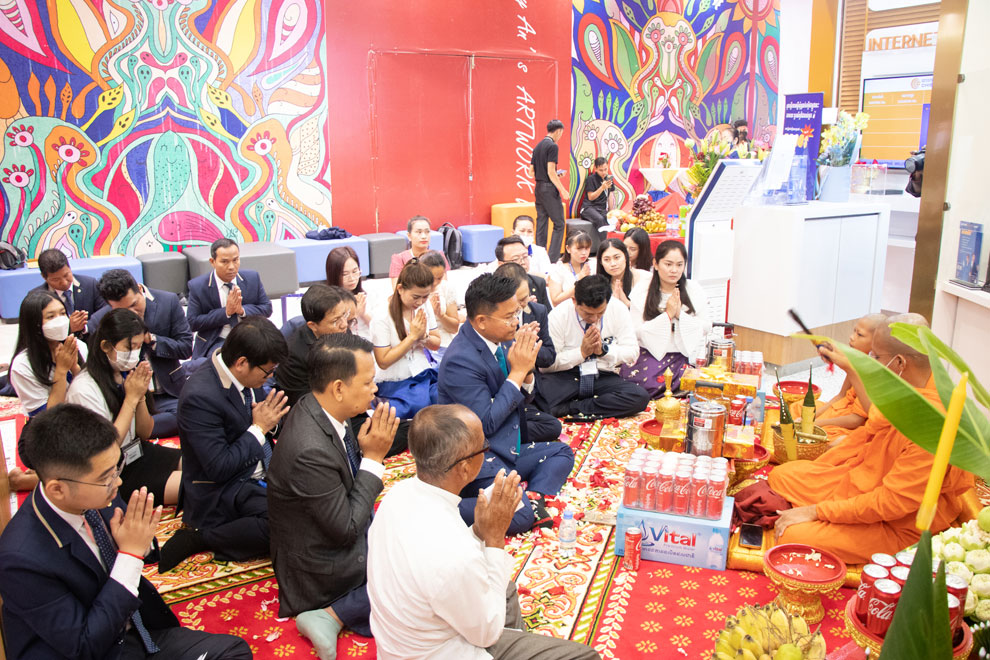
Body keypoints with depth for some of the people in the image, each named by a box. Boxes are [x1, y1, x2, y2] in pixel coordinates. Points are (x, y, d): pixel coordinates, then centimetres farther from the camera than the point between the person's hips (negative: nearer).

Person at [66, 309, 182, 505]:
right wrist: (131, 398, -19)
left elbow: (145, 433, 5)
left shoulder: (127, 374, 1)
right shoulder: (84, 389, -21)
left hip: (140, 453, 7)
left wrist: (141, 396, -12)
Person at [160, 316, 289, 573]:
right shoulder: (200, 396, -26)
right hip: (223, 491, -9)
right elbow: (218, 468, -25)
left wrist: (271, 420, -7)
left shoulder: (244, 376, -2)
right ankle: (201, 537, -8)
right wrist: (259, 428, -18)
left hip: (258, 473, 9)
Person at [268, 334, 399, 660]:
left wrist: (371, 448, -11)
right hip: (319, 566, -9)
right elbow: (347, 529, -24)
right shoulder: (310, 450, -36)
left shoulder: (317, 408, -9)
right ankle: (334, 615, -6)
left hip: (339, 531, 9)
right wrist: (373, 458, -22)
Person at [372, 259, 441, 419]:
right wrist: (413, 336, -15)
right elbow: (383, 362, -14)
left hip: (426, 374, 6)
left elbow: (436, 344, 12)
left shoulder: (425, 307, 2)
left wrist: (424, 336, -12)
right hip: (395, 382, -5)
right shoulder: (382, 318, -14)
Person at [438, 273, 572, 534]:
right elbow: (487, 423, -23)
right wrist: (517, 371, -20)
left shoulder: (499, 340, 3)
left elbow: (522, 398, 14)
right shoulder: (460, 360, -23)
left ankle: (535, 499, -6)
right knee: (518, 515, -25)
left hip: (508, 448, 10)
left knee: (562, 452, 15)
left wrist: (526, 369, -10)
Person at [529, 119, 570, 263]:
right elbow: (551, 172, -17)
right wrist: (563, 190, -13)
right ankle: (552, 259, -7)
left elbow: (532, 171, 15)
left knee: (541, 223, 10)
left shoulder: (538, 146, 13)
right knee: (559, 224, -3)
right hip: (549, 189, -8)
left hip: (538, 189, 8)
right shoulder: (552, 146, -11)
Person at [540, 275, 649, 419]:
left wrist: (603, 350, -14)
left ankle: (570, 408, -21)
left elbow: (632, 353, 2)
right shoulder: (558, 315, -8)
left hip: (604, 377, 3)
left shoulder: (619, 310, -1)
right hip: (565, 378, -3)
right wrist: (581, 352, -16)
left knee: (640, 397, -29)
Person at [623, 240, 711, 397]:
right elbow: (637, 331, -7)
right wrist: (667, 315, -13)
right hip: (650, 354, -2)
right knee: (648, 383, -30)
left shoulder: (695, 291, 5)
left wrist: (680, 314, -12)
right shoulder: (641, 294, 0)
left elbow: (706, 327, 3)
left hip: (684, 355, 2)